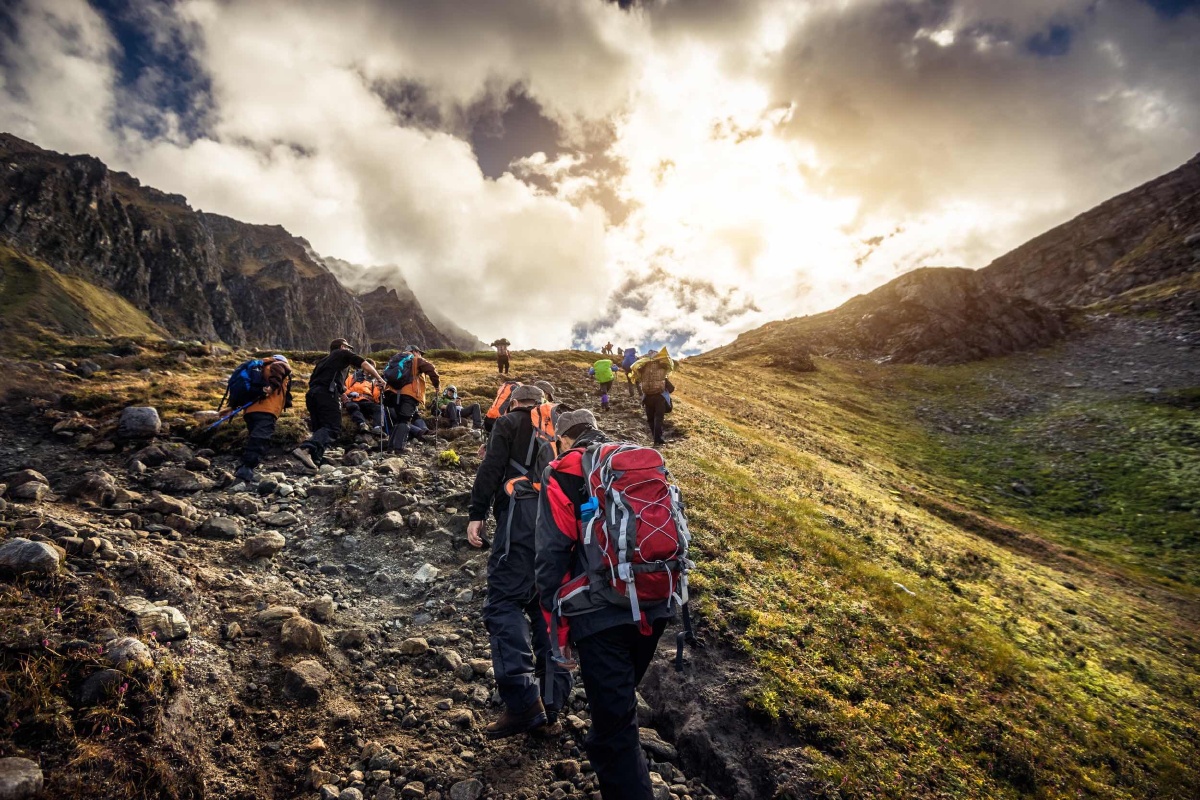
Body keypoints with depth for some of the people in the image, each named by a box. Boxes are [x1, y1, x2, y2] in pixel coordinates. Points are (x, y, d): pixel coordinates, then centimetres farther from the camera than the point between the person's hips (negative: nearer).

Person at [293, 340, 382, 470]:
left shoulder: (324, 360, 35)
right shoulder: (344, 353, 19)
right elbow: (365, 365, 11)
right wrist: (379, 379, 17)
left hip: (311, 393, 7)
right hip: (327, 394, -7)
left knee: (320, 429, 11)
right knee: (333, 429, -15)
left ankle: (314, 459, -6)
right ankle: (305, 449, -35)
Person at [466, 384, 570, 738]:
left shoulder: (509, 421, 10)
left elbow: (492, 468, -4)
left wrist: (477, 514, -6)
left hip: (523, 516, -6)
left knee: (504, 602, -7)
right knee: (547, 606, 11)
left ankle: (523, 701, -18)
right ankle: (551, 702, 10)